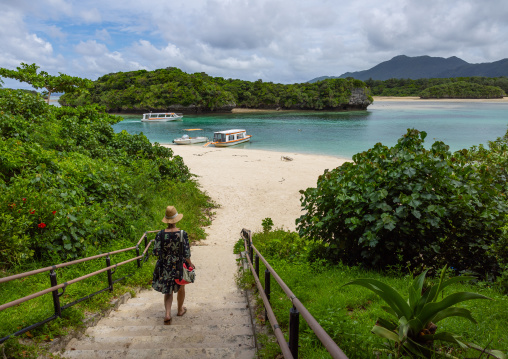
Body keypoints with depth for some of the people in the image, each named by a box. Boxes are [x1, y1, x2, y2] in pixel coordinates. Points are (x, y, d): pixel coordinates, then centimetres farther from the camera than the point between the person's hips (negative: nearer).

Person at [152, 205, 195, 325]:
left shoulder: (160, 234, -14)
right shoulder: (182, 234, -18)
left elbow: (156, 252, -11)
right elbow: (186, 253, -16)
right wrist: (190, 263, 1)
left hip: (165, 267, 1)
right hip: (179, 266, -1)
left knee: (168, 291, 17)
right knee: (181, 288, 23)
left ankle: (167, 314, 3)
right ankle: (180, 310, 41)